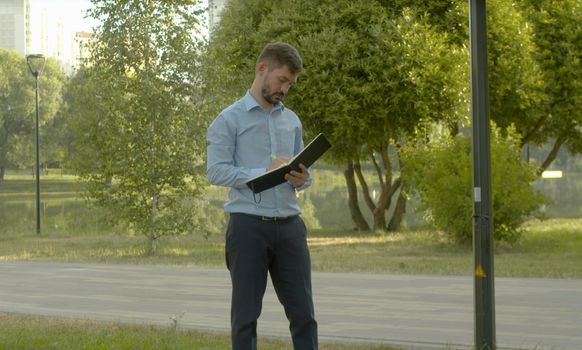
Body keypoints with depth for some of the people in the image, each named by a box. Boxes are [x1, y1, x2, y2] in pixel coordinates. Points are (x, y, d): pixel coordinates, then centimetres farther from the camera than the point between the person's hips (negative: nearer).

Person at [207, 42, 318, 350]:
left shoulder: (292, 120, 16)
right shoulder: (229, 119, -2)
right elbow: (215, 172, -12)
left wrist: (302, 179, -6)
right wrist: (265, 172, -21)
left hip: (290, 227, 5)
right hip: (248, 227, -5)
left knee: (303, 314, 3)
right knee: (246, 315, 1)